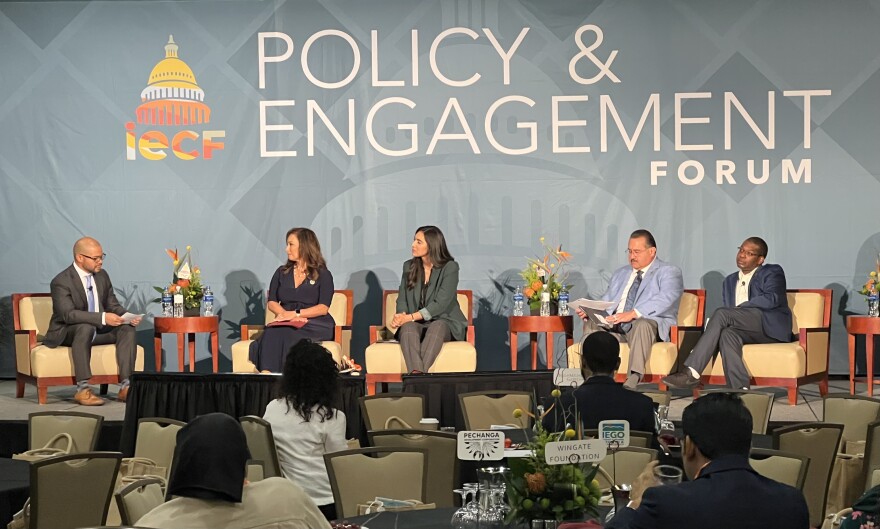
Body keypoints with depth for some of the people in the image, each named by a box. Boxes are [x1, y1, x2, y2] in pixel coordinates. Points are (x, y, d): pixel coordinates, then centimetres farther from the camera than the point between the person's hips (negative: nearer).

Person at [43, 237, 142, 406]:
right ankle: (82, 390, -40)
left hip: (99, 330, 7)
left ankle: (125, 387, -25)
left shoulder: (102, 275, 6)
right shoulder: (61, 282, -16)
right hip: (67, 334, -6)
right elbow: (68, 314, -28)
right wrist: (103, 318, -38)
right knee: (86, 327, -38)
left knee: (127, 328, -18)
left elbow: (113, 305, 11)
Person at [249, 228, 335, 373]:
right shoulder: (282, 272, 22)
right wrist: (286, 315, -10)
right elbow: (271, 302, 12)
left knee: (285, 334, -37)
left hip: (316, 325, -3)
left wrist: (295, 314, -17)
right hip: (287, 324, 3)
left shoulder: (323, 275, 8)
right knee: (270, 334, -34)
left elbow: (323, 308, -4)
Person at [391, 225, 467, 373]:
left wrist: (411, 317, -21)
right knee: (408, 327, -34)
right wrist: (401, 316, -13)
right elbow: (402, 299, 12)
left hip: (444, 323, -3)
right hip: (415, 324, 3)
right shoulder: (408, 266, 13)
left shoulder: (450, 268, -4)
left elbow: (441, 304, -13)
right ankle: (417, 373, -57)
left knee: (437, 326, -39)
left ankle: (420, 372, -56)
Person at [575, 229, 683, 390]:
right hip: (615, 327, 6)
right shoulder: (621, 273, 28)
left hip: (652, 326, -6)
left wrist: (633, 313, -29)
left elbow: (664, 300, -15)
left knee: (642, 324, -40)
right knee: (590, 324, -22)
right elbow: (606, 301, 23)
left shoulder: (669, 272, 5)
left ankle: (632, 382, -48)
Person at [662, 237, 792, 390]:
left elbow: (771, 299, -10)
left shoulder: (773, 273, 9)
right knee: (728, 334, -33)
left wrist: (739, 309, -14)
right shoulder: (730, 280, 27)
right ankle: (740, 390, -44)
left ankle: (691, 373, -33)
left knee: (722, 314, -26)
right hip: (749, 330, 5)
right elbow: (728, 309, 20)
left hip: (770, 326, -5)